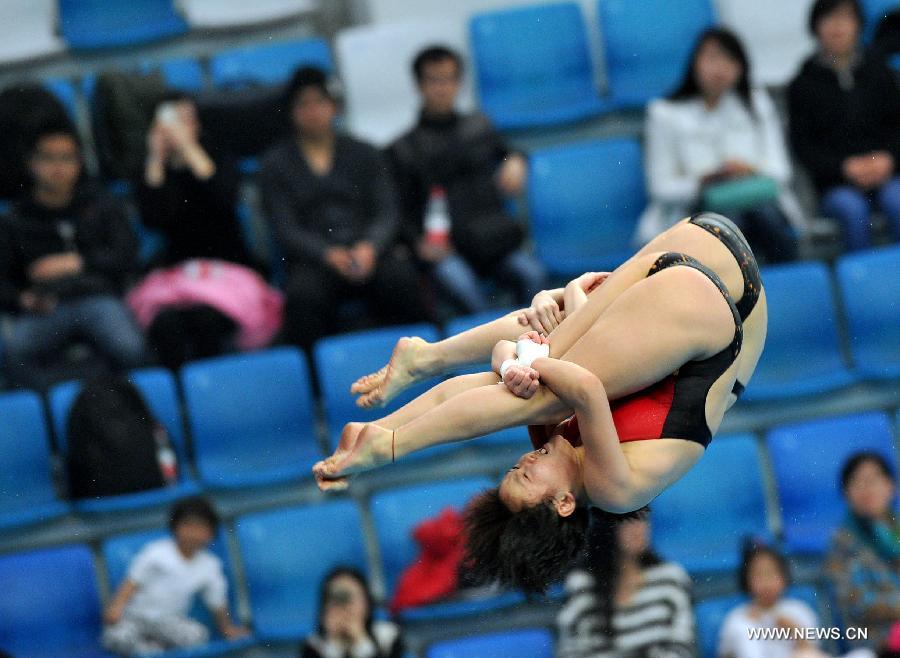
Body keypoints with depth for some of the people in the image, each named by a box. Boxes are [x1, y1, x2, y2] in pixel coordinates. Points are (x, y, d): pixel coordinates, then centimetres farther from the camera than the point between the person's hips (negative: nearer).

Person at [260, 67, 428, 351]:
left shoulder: (362, 154, 19)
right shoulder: (276, 164, 14)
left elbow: (387, 213, 8)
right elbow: (285, 228, 3)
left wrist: (369, 247, -15)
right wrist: (328, 254, -16)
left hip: (369, 251, 1)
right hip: (313, 260, -1)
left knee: (399, 278, -32)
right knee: (304, 295, -36)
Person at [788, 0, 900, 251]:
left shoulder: (878, 71, 15)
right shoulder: (803, 84, 8)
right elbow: (803, 145, 4)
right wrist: (844, 168, -11)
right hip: (835, 183, -1)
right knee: (852, 209, -32)